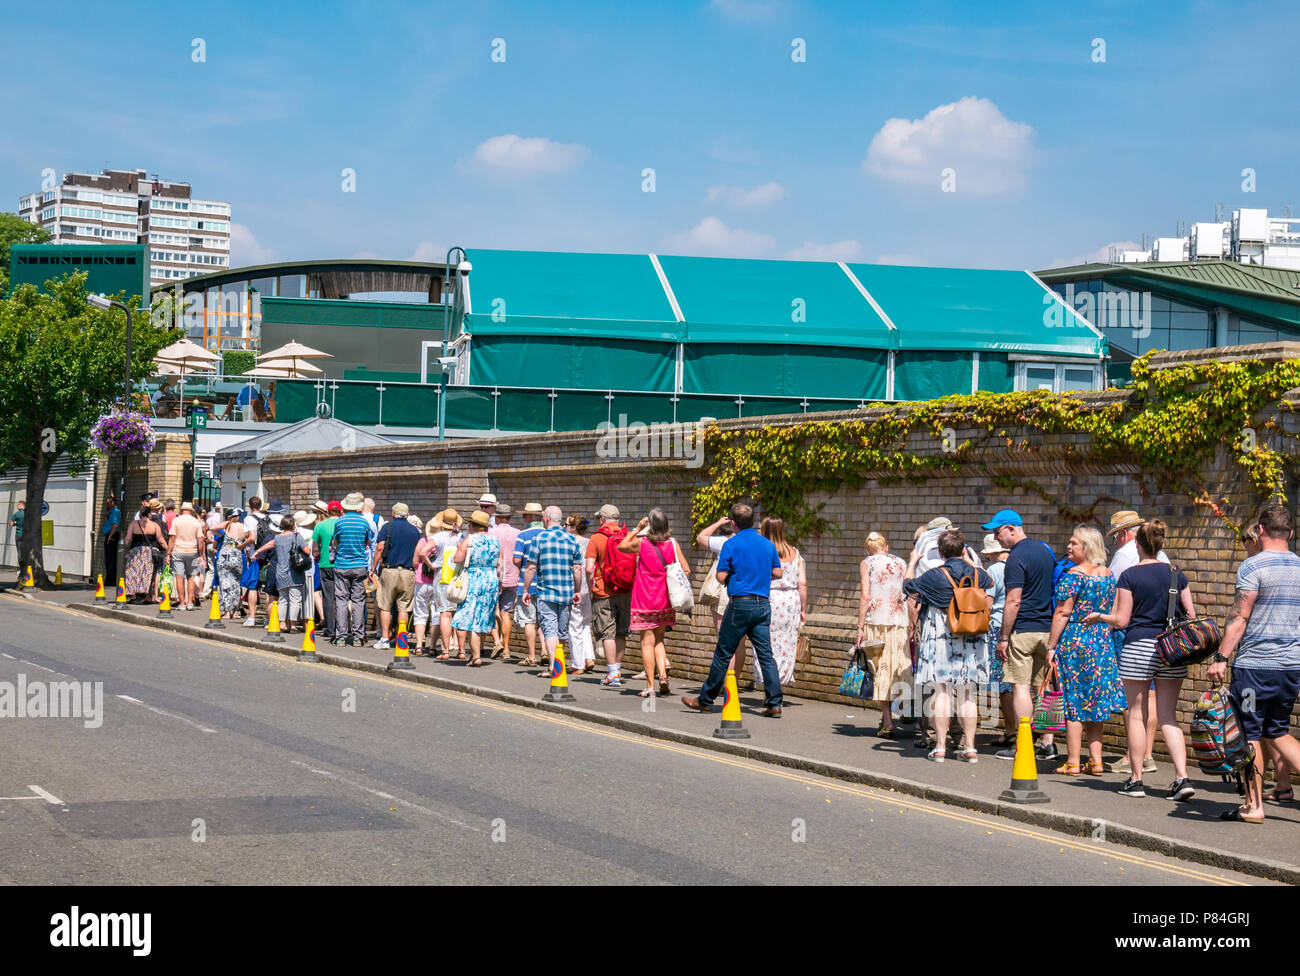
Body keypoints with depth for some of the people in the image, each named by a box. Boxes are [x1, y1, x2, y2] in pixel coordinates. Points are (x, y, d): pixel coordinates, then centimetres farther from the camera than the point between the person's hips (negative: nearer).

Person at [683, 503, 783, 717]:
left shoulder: (732, 544, -7)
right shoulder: (768, 544, 8)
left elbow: (721, 577, -9)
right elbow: (777, 573, 12)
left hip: (740, 604, -5)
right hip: (763, 605, 5)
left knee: (723, 653, 3)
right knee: (766, 654, 4)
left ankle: (705, 700, 12)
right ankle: (774, 703, -3)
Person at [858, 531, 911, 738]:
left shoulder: (867, 564, 3)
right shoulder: (901, 563, 12)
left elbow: (865, 597, -6)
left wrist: (860, 628, -5)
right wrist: (911, 626, 13)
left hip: (876, 621, -3)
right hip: (900, 621, 3)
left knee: (881, 668, 1)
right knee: (897, 666, 10)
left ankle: (888, 721, -4)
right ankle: (886, 717, 12)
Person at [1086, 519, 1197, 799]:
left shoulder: (1129, 576, -5)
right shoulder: (1176, 574, 5)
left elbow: (1121, 620, -6)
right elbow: (1191, 615, 6)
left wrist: (1099, 617, 12)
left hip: (1138, 646, -3)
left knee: (1137, 715, 6)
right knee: (1168, 716, 7)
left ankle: (1136, 780, 10)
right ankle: (1182, 777, -6)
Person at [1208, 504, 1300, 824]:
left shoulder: (1253, 567, -11)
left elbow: (1238, 618, -14)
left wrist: (1221, 658, -11)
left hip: (1255, 664, -6)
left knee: (1249, 734, 2)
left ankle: (1254, 805, 5)